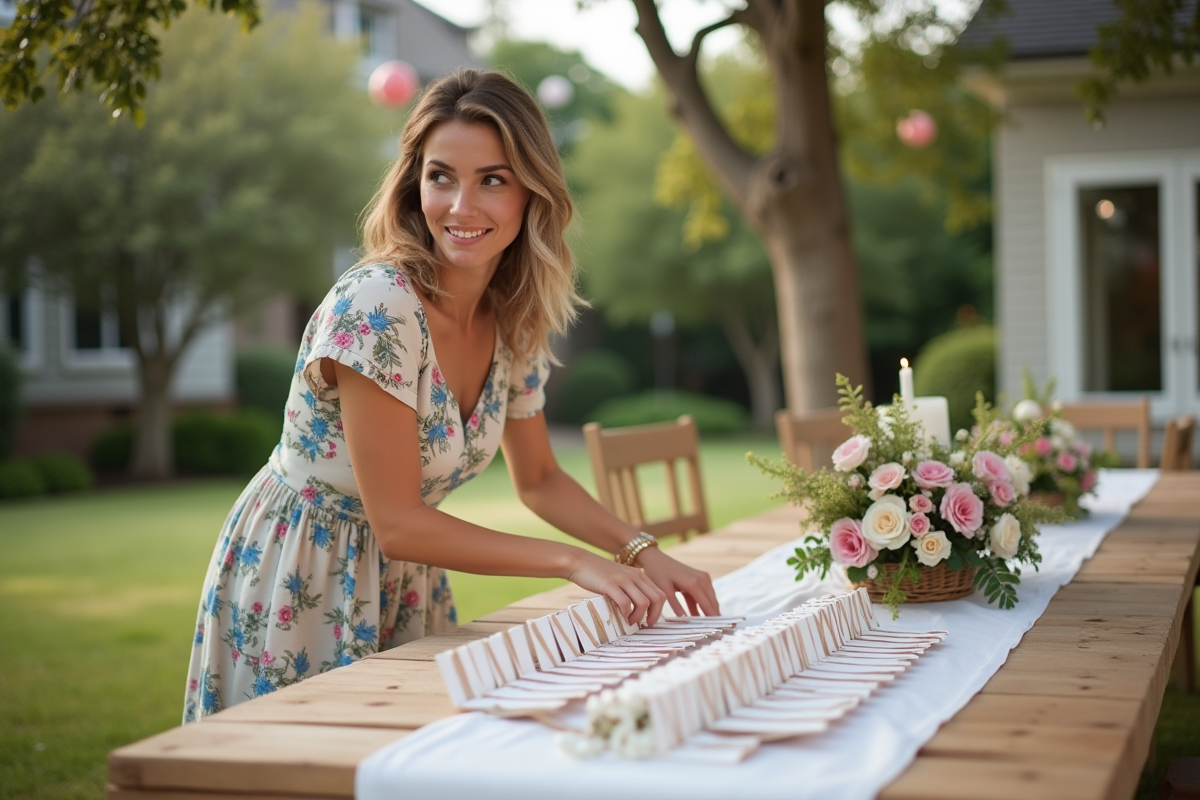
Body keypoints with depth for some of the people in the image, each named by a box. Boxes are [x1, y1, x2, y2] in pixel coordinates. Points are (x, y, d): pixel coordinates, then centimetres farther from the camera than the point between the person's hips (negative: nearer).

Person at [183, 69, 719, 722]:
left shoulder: (514, 323, -4)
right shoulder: (376, 309, -26)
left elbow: (538, 479, 11)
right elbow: (397, 523, -24)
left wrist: (642, 552, -4)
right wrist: (573, 562, -23)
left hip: (402, 586, 7)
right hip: (299, 591, -7)